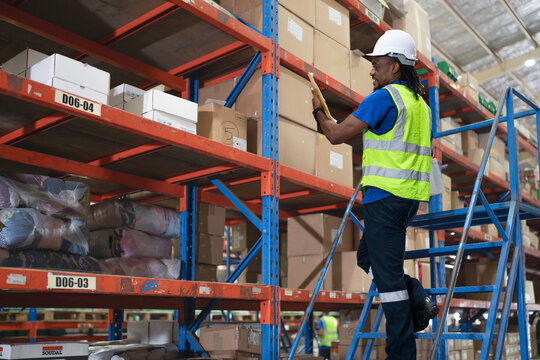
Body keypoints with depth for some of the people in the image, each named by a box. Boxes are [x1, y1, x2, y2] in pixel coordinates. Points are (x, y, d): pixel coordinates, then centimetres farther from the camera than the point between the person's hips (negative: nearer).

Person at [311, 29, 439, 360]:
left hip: (385, 195, -9)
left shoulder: (382, 98, -11)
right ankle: (418, 300, 7)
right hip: (411, 196, 9)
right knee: (367, 258, 21)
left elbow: (337, 135, -13)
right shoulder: (420, 103, 17)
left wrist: (318, 111, 6)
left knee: (387, 272, -2)